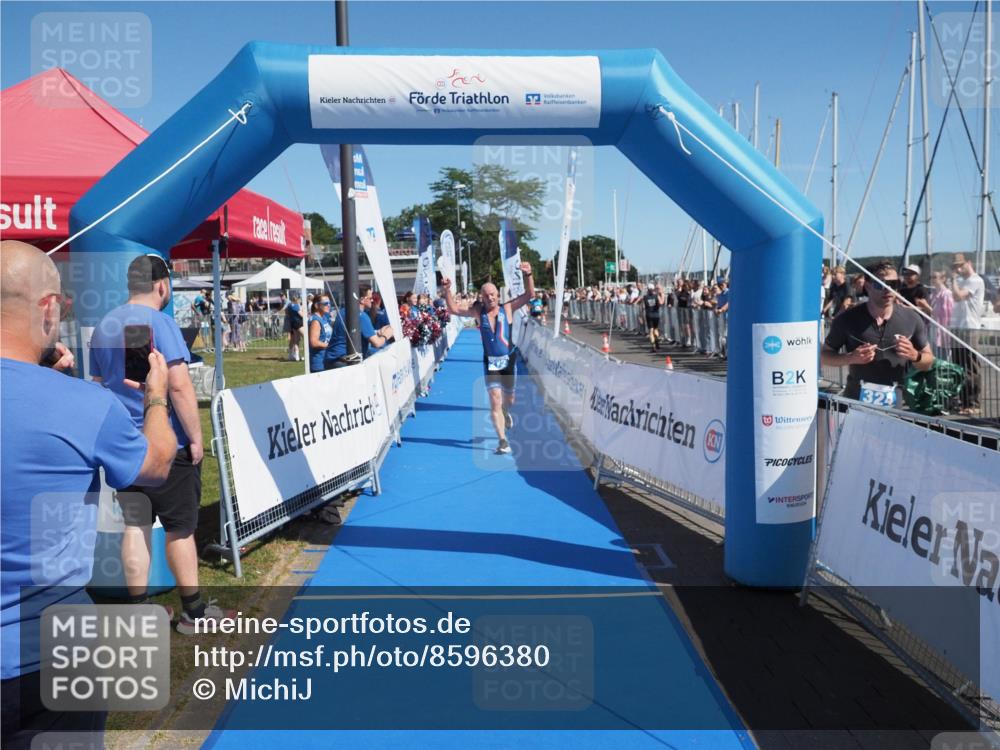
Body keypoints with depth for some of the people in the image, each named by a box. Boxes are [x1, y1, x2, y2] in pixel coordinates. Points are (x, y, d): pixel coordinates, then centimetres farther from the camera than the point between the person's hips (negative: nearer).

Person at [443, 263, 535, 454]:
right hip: (490, 362, -1)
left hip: (509, 360, 1)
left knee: (508, 400, 14)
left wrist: (528, 275, -24)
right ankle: (502, 440, -9)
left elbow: (529, 295, -10)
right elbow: (453, 309, -3)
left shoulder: (507, 308, -3)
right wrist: (447, 291, -18)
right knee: (495, 400, -10)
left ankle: (506, 412, 51)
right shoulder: (478, 311, -1)